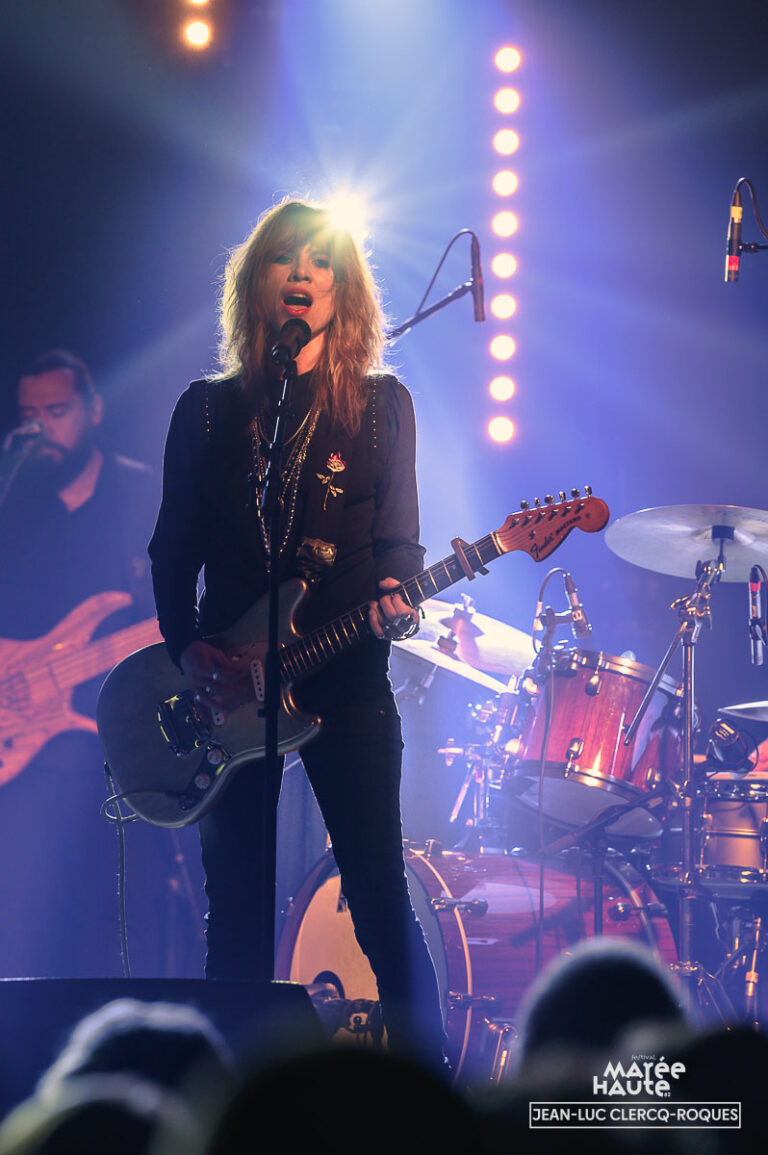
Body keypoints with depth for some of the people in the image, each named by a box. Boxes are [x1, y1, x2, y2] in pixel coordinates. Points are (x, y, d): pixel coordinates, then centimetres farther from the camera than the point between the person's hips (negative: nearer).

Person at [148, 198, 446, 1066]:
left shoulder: (380, 403, 7)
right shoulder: (207, 409, 10)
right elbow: (172, 549, 10)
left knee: (380, 897, -6)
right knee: (235, 909, 3)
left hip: (346, 677, -1)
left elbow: (399, 539, 1)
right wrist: (186, 650, -5)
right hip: (227, 686, 2)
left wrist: (395, 603, -20)